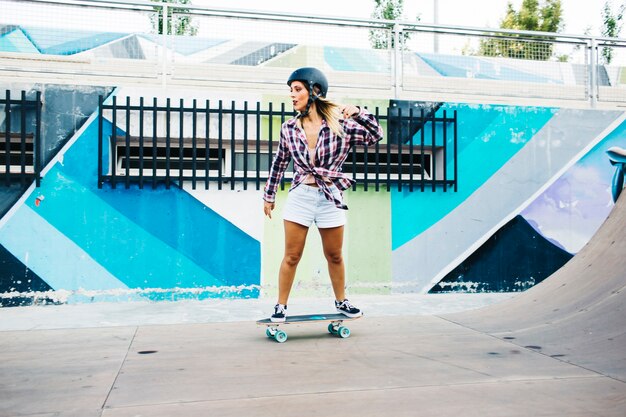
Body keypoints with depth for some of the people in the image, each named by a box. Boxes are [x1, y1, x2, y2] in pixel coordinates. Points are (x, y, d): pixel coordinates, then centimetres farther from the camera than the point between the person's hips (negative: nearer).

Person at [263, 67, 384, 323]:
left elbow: (375, 136, -5)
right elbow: (279, 163, 11)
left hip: (330, 198, 0)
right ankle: (281, 307, 18)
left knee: (334, 256, 14)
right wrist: (269, 196, 16)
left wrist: (358, 113, -19)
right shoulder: (289, 128, 0)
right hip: (300, 196, 1)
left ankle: (341, 302, 34)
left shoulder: (338, 124, -6)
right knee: (291, 257, 4)